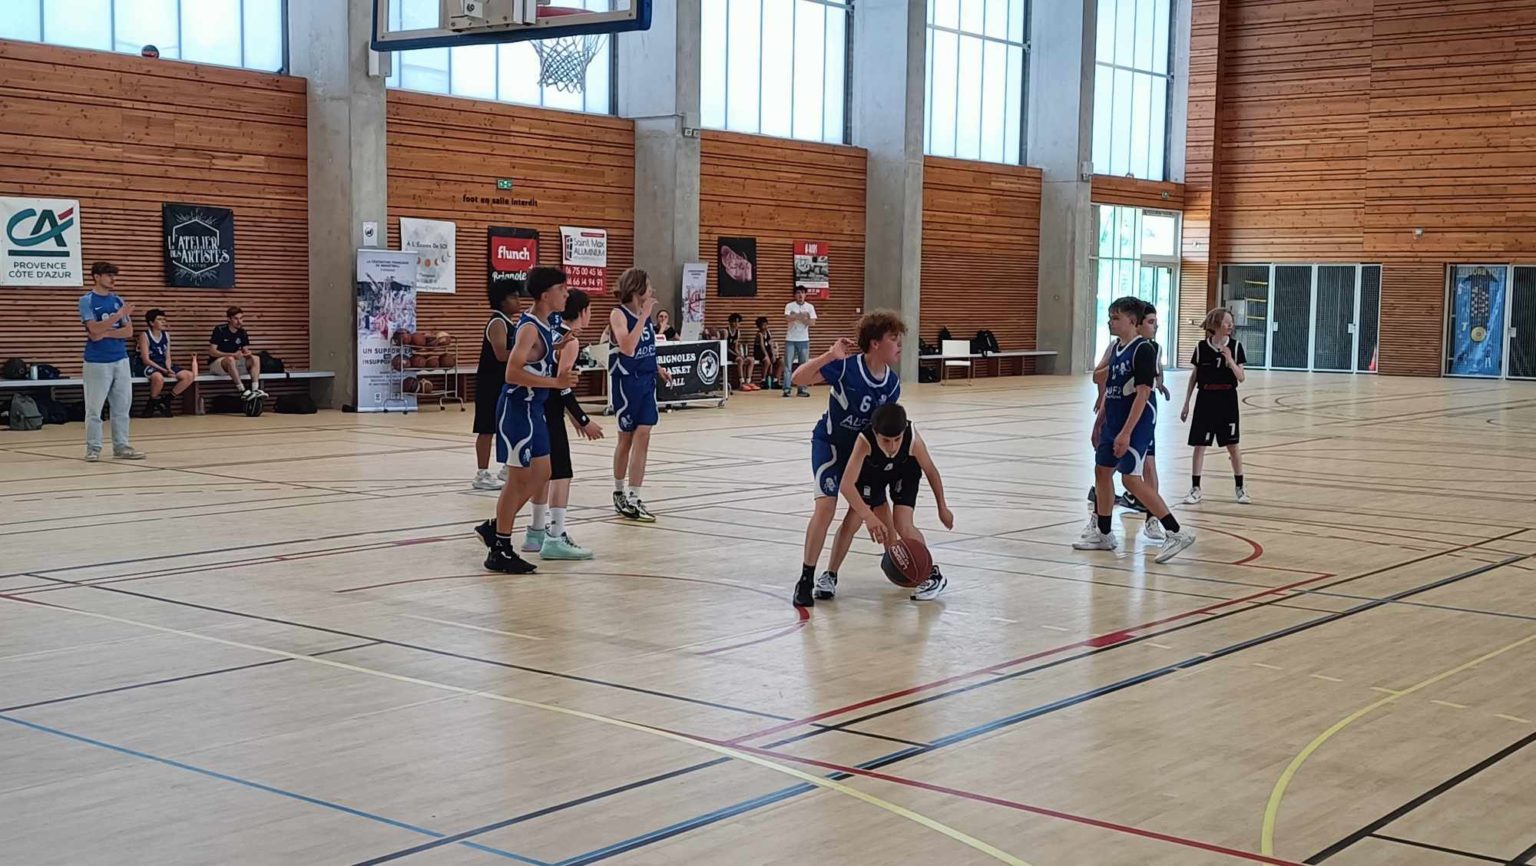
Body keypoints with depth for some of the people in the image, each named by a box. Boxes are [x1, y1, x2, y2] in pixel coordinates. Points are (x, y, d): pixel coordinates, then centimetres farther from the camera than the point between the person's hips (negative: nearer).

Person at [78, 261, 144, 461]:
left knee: (122, 407, 6)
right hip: (97, 362, -5)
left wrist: (105, 333, -10)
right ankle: (93, 448, 7)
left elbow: (128, 331, 5)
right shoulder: (87, 300, -3)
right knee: (94, 408, 0)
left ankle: (121, 447, 13)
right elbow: (95, 329, -16)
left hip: (121, 360, 5)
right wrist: (119, 315, -23)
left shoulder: (118, 301, 11)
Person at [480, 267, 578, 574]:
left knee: (541, 473, 14)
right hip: (518, 408, -10)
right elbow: (513, 373, -27)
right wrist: (556, 382, -28)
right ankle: (500, 552, 7)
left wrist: (557, 347, 11)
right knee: (518, 478, -2)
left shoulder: (544, 324, 10)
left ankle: (496, 527, 24)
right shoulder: (529, 328, -19)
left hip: (533, 408, 10)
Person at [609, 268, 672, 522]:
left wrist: (656, 368, 12)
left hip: (646, 380, 6)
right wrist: (643, 316, -26)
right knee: (627, 438, 7)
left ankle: (633, 499, -2)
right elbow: (627, 348, -27)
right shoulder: (619, 314, -12)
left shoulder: (645, 313, 8)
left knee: (643, 437, -2)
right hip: (626, 380, -6)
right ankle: (619, 492, 25)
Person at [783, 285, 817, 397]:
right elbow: (788, 318, -18)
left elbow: (811, 322, -6)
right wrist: (802, 316, -23)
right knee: (788, 365, -4)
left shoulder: (810, 307, 4)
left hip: (804, 340, 2)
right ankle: (786, 389, -3)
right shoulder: (789, 306, 0)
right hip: (791, 339, -2)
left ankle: (802, 389, 9)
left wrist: (797, 316, -15)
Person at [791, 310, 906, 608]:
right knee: (826, 507, -19)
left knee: (858, 512, 2)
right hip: (829, 443, -5)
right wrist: (830, 355, -45)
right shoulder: (846, 366, -27)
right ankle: (805, 581, -8)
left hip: (861, 447, 6)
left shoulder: (892, 383, -11)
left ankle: (830, 576, 19)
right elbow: (798, 379, -35)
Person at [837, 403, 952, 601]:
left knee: (903, 525, -13)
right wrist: (869, 517, -62)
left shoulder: (913, 439, -39)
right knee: (884, 526, 5)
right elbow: (846, 485, -51)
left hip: (904, 472, -1)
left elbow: (930, 471, -19)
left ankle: (933, 576, 2)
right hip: (872, 473, 1)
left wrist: (942, 508, -7)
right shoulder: (865, 440, -44)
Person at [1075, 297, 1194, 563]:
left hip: (1137, 423, -9)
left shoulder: (1143, 350, -16)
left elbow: (1143, 393, -21)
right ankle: (1104, 534, 25)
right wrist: (1099, 423, 20)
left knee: (1131, 478, -11)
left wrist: (1126, 432, -25)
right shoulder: (1116, 348, 10)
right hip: (1113, 421, 9)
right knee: (1102, 470, 12)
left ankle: (1176, 533, -7)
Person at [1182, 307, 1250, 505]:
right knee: (1200, 444, 2)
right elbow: (1194, 377, 5)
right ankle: (1195, 489, 9)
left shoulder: (1235, 346, -3)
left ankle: (1240, 488, 17)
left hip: (1227, 401, 0)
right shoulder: (1201, 347, -3)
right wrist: (1186, 404, 5)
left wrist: (1229, 359, -22)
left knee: (1232, 445, 5)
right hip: (1205, 400, 0)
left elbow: (1241, 378, -6)